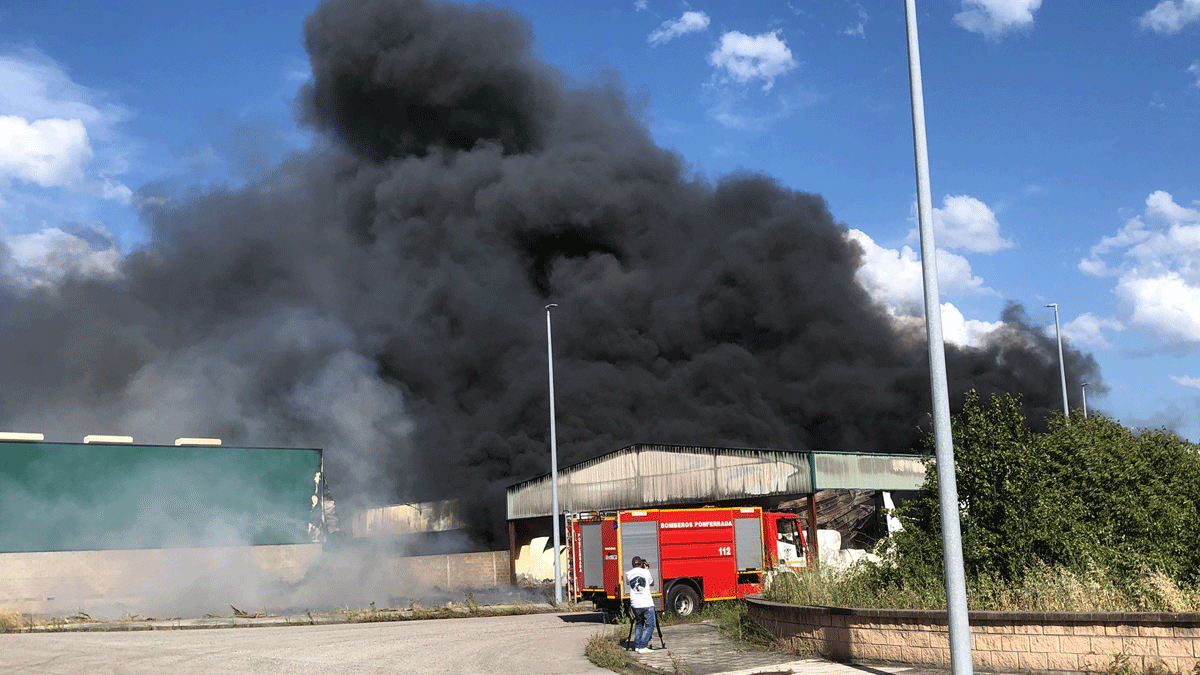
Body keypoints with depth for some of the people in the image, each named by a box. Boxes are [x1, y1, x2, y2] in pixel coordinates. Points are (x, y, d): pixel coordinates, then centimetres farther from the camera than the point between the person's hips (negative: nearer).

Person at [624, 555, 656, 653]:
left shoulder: (628, 574, 3)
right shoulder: (645, 572, -1)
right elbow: (652, 583, 17)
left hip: (635, 604, 3)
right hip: (647, 604, -3)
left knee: (639, 624, 20)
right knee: (650, 625, 3)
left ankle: (637, 645, 13)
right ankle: (643, 647, -7)